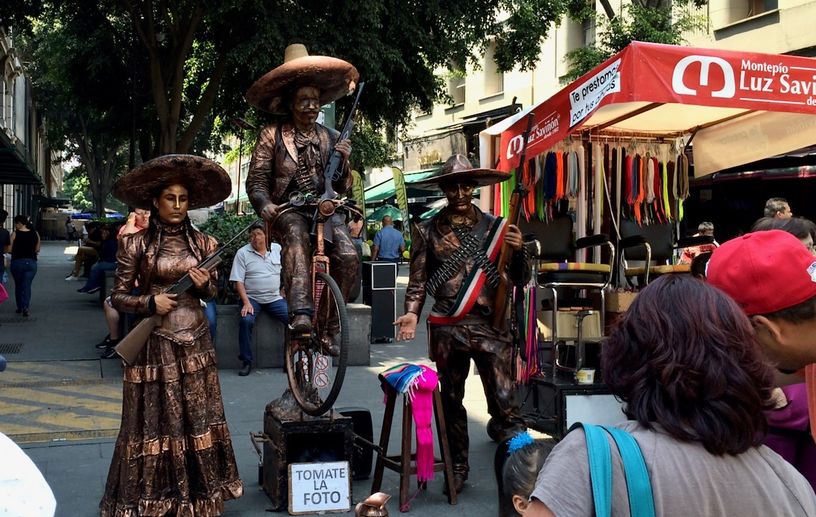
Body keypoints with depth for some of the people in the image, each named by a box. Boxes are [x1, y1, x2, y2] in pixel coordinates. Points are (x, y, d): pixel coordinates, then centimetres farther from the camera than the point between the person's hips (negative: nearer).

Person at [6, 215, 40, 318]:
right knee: (27, 286, 1)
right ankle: (26, 307, -15)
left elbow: (9, 249, -8)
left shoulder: (15, 234, -8)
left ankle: (20, 307, 24)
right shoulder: (35, 234, 0)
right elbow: (37, 250, 5)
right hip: (31, 262, 1)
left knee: (18, 286, 15)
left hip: (17, 262, -1)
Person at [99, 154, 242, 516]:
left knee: (198, 418, 7)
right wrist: (150, 302, -18)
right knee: (154, 420, 3)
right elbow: (118, 297, -1)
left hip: (195, 342, 3)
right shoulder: (136, 244, -4)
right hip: (154, 345, -3)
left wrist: (205, 285, -8)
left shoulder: (202, 243, 5)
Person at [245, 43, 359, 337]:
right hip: (286, 210, -3)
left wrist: (342, 162, -11)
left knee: (348, 256, -23)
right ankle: (300, 313, -50)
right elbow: (256, 180, 1)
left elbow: (342, 188, 9)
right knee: (296, 235, -38)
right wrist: (264, 205, -20)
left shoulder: (330, 138, 11)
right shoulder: (272, 136, 3)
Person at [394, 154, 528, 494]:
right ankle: (457, 468, 26)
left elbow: (519, 281, 9)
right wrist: (412, 313, -8)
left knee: (505, 402, -11)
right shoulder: (427, 230, 7)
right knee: (451, 401, 12)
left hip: (489, 326, -1)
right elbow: (418, 280, 8)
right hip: (447, 329, 1)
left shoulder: (494, 227, 7)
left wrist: (518, 251, -9)